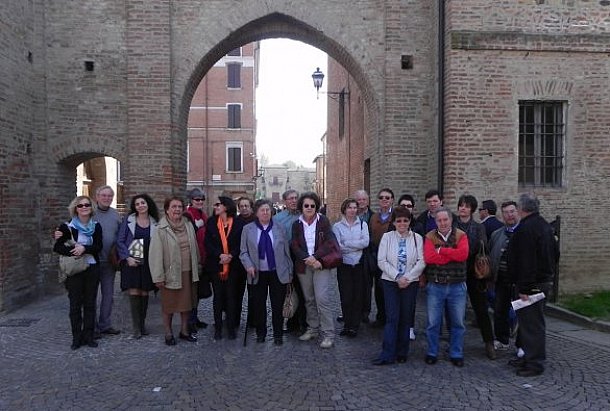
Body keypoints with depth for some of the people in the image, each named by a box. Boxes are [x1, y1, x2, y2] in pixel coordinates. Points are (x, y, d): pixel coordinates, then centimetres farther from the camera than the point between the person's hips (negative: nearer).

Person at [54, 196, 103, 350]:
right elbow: (57, 247, -4)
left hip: (92, 269, 2)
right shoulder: (68, 226, -2)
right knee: (75, 304, 2)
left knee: (90, 303, 7)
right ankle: (76, 337, 12)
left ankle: (88, 335, 17)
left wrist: (84, 248, -20)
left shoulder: (96, 226, 5)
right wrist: (73, 251, -19)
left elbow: (98, 246, -4)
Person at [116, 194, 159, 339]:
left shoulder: (154, 223, 5)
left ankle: (142, 324, 22)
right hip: (131, 262, -2)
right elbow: (120, 241, -2)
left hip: (147, 263, 2)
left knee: (144, 293, 7)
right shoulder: (128, 220, 0)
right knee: (134, 293, -7)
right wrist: (127, 257, -11)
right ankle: (136, 328, 2)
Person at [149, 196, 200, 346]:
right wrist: (158, 277, -14)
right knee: (168, 305, 9)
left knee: (186, 302, 15)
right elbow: (155, 255, -12)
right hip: (170, 273, -4)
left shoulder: (188, 226, 4)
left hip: (188, 272, 5)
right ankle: (168, 333, 25)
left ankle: (184, 331, 31)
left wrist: (196, 268, 14)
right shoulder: (160, 230, -11)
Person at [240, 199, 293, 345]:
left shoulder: (280, 229, 4)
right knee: (259, 305, 9)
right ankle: (260, 333, 27)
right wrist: (249, 265, -15)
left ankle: (278, 334, 21)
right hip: (258, 274, 0)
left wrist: (290, 272, 6)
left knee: (278, 305, 6)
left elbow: (286, 252, 7)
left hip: (278, 273, 0)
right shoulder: (248, 229, 2)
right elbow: (243, 252, 3)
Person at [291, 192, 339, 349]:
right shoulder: (296, 224, 7)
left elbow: (330, 242, -7)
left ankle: (328, 334, -2)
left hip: (321, 264, -3)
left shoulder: (323, 221, 0)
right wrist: (307, 259, -15)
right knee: (309, 299, 11)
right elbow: (294, 246, 0)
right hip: (303, 266, 3)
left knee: (322, 299, -10)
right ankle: (312, 329, 25)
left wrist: (315, 257, -16)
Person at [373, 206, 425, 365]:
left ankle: (402, 353, 19)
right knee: (392, 318, -5)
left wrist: (408, 277, -13)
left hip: (411, 283, 1)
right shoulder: (387, 237, 1)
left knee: (406, 318, 7)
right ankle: (387, 354, 0)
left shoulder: (417, 238, 2)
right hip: (390, 282, -1)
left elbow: (422, 261, -4)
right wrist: (397, 277, -12)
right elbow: (382, 261, -4)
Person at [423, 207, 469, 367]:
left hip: (457, 286, 1)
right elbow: (428, 257, -16)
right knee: (433, 322, 7)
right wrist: (453, 255, -14)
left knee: (457, 323, 10)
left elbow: (463, 254, -17)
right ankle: (432, 353, 22)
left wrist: (441, 250, -14)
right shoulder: (430, 237, 1)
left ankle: (456, 354, 25)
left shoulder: (461, 235, 1)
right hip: (435, 286, 0)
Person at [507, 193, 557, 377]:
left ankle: (534, 363, 5)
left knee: (531, 323, -3)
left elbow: (525, 262, -23)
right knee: (534, 322, 18)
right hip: (545, 280, 10)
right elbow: (555, 254, 20)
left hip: (531, 284, -10)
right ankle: (530, 357, 29)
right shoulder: (545, 226, 13)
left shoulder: (525, 229, -19)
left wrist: (524, 288, -21)